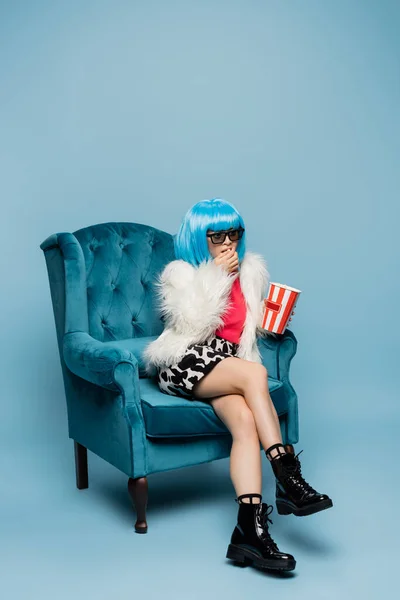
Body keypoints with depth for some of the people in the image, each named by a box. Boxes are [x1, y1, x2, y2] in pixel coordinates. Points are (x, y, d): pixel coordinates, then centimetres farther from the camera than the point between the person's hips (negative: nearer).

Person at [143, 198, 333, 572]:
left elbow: (256, 323, 32)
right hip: (187, 363, -4)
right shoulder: (180, 274, 5)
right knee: (255, 373, -32)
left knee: (246, 421, -29)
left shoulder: (250, 272, 19)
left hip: (227, 365, 4)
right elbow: (194, 325, -12)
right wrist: (218, 277, -8)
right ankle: (289, 480, -30)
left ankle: (250, 528, -37)